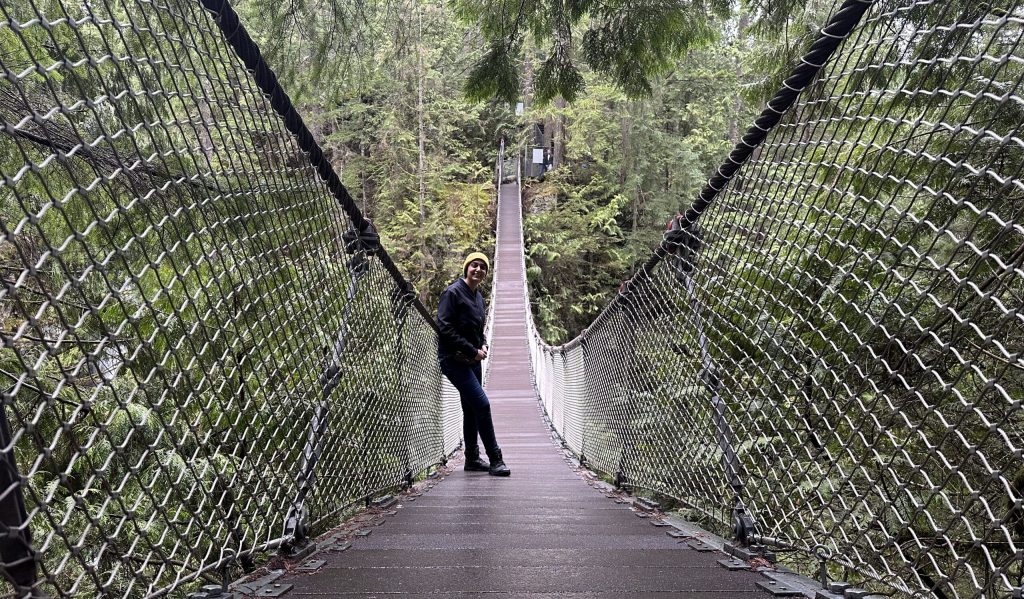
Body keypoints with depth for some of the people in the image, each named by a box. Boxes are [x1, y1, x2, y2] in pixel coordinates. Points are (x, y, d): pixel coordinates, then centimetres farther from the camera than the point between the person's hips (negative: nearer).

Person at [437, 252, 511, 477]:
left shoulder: (478, 297, 12)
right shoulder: (453, 293, -12)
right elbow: (445, 329, -18)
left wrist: (483, 346, 2)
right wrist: (473, 350, -17)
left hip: (473, 361, 8)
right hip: (455, 360, -8)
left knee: (471, 409, 13)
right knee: (482, 404, -13)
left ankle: (472, 459, 23)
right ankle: (495, 460, -5)